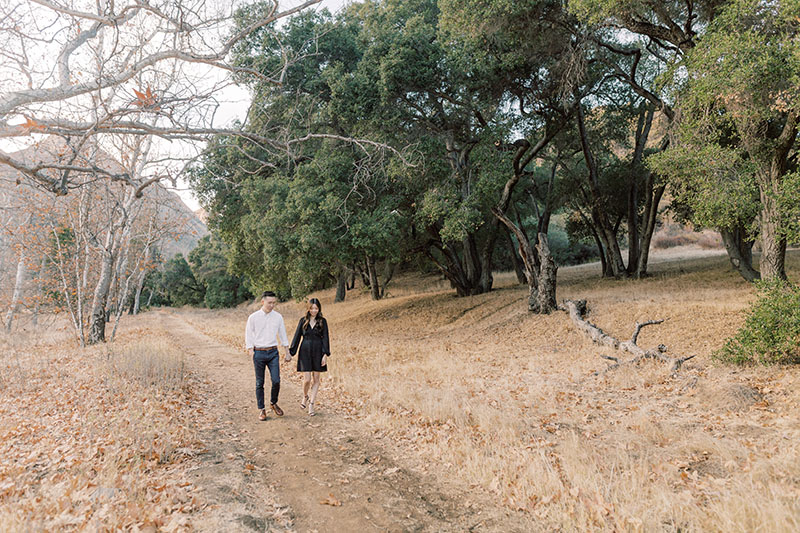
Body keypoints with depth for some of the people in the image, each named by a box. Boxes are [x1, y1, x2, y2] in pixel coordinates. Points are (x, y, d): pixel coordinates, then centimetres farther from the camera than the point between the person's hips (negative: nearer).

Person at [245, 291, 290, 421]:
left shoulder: (278, 317, 3)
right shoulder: (253, 317, -3)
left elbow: (282, 334, 11)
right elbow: (249, 336, 2)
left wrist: (287, 352, 12)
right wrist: (250, 353, -5)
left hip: (273, 352, 2)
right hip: (259, 353, -1)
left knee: (276, 381, -4)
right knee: (259, 383, 4)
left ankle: (273, 403, 21)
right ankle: (262, 410, 14)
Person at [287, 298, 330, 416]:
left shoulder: (322, 321, 1)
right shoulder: (303, 321, 3)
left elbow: (325, 338, -1)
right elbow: (297, 337, 6)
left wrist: (326, 354, -9)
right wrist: (290, 352, 4)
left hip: (318, 352, 0)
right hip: (305, 352, 0)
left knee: (316, 379, 3)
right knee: (307, 379, -5)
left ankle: (311, 404, 11)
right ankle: (305, 396, 25)